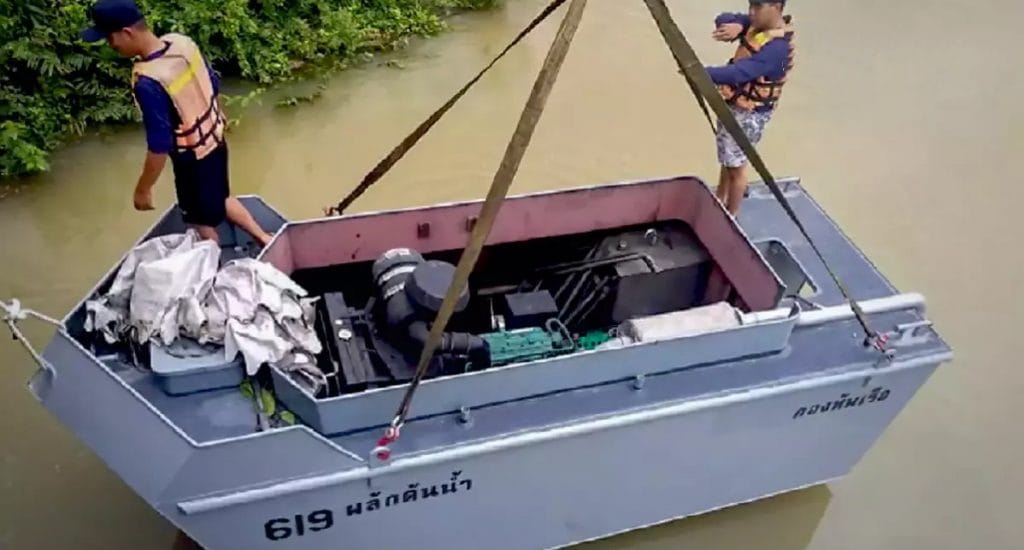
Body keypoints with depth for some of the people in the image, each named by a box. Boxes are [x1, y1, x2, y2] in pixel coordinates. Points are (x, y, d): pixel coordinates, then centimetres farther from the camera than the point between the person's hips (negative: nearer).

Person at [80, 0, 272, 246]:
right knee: (220, 198, 30)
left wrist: (143, 189, -14)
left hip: (193, 158, -8)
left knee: (202, 221, 16)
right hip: (215, 140, 8)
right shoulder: (182, 42, -11)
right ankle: (263, 238, 41)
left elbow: (159, 146, -28)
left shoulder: (147, 83, -33)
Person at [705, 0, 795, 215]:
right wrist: (734, 26, -23)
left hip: (748, 113, -9)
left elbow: (738, 73, -38)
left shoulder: (777, 47, -29)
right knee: (726, 159, 23)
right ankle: (718, 203, 41)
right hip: (733, 105, 9)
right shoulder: (758, 24, -1)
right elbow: (722, 19, -1)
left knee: (736, 165, 5)